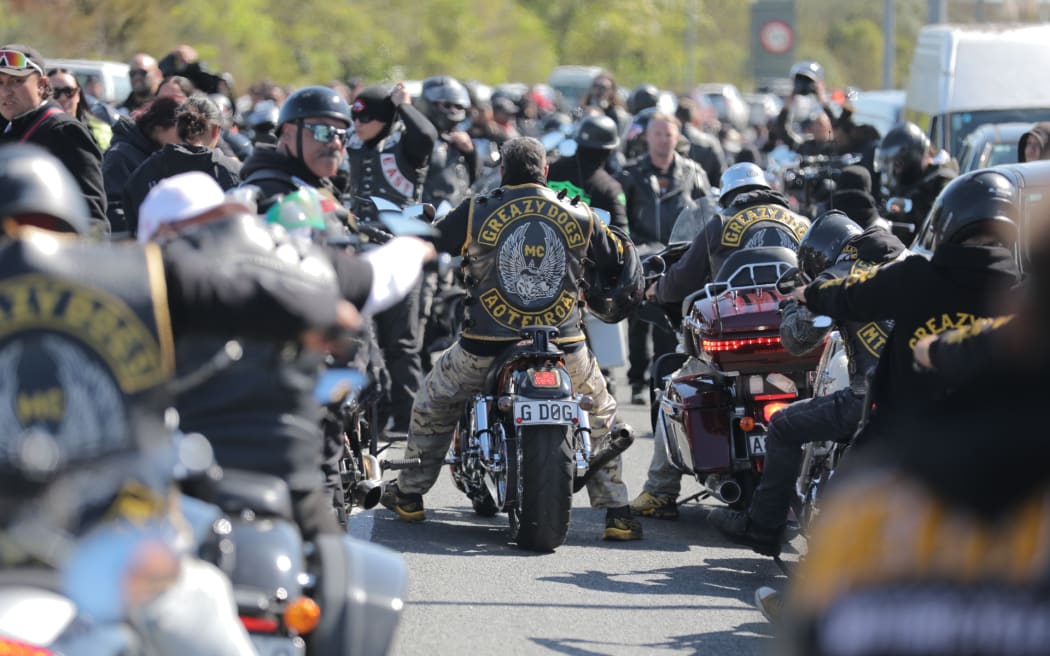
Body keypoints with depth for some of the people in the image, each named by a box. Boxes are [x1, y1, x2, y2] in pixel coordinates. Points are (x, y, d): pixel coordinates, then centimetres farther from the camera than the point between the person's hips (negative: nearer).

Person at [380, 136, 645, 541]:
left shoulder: (476, 214, -4)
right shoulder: (579, 217, 2)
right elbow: (617, 261, 17)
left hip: (488, 346, -1)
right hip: (564, 347, 1)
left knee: (434, 402, 26)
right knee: (601, 412, 25)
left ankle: (409, 495, 32)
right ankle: (616, 512, 16)